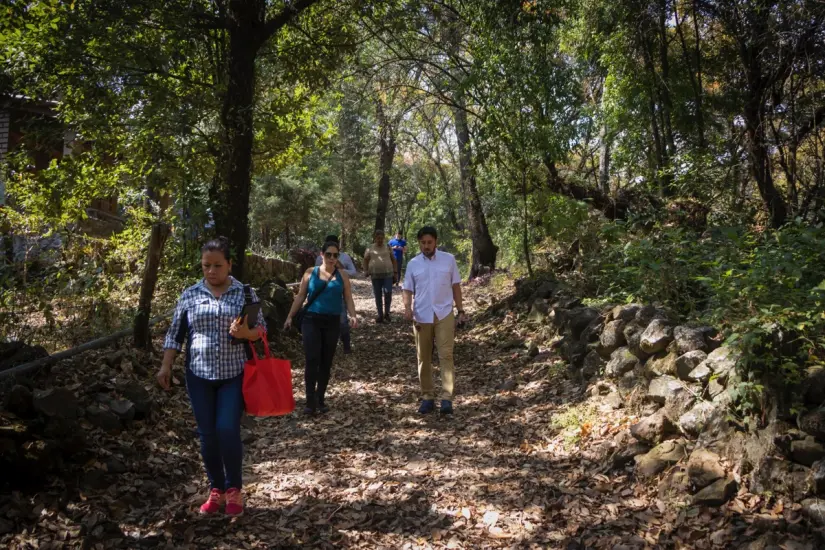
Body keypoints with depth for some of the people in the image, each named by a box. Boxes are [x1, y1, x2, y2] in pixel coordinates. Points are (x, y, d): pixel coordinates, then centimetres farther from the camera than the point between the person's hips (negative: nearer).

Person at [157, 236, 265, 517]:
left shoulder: (245, 293, -1)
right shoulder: (190, 295, 3)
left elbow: (261, 329, 2)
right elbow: (175, 333, 7)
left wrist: (246, 333, -20)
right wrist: (166, 367, 0)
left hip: (234, 374, -2)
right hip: (199, 375, 2)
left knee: (228, 430, -9)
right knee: (207, 434, 6)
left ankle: (234, 489, 12)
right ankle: (216, 490, 23)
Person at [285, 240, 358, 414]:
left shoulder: (342, 275, 7)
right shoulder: (310, 272, 4)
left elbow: (348, 298, 4)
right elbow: (300, 296, 8)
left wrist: (353, 316, -12)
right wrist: (290, 316, 4)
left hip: (332, 322, 2)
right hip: (311, 320, -2)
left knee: (326, 362, 8)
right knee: (312, 360, -11)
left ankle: (321, 399, 19)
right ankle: (310, 401, -7)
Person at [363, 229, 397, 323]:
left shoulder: (388, 247, 6)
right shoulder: (370, 248, 5)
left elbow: (393, 259, 10)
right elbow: (365, 260, 10)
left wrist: (395, 272, 6)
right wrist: (366, 271, -4)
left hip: (388, 274, -1)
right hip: (375, 275, 1)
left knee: (388, 292, -14)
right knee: (378, 296, 3)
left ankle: (386, 312, 5)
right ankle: (380, 315, 12)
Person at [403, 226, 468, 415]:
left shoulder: (449, 259, 2)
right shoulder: (413, 264, 4)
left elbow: (456, 286, 7)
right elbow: (408, 290, 5)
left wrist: (460, 311, 3)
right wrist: (407, 307, -14)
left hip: (444, 315, -2)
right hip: (421, 317, 2)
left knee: (446, 355, -9)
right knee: (424, 359, 7)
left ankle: (447, 398, -10)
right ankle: (427, 397, 16)